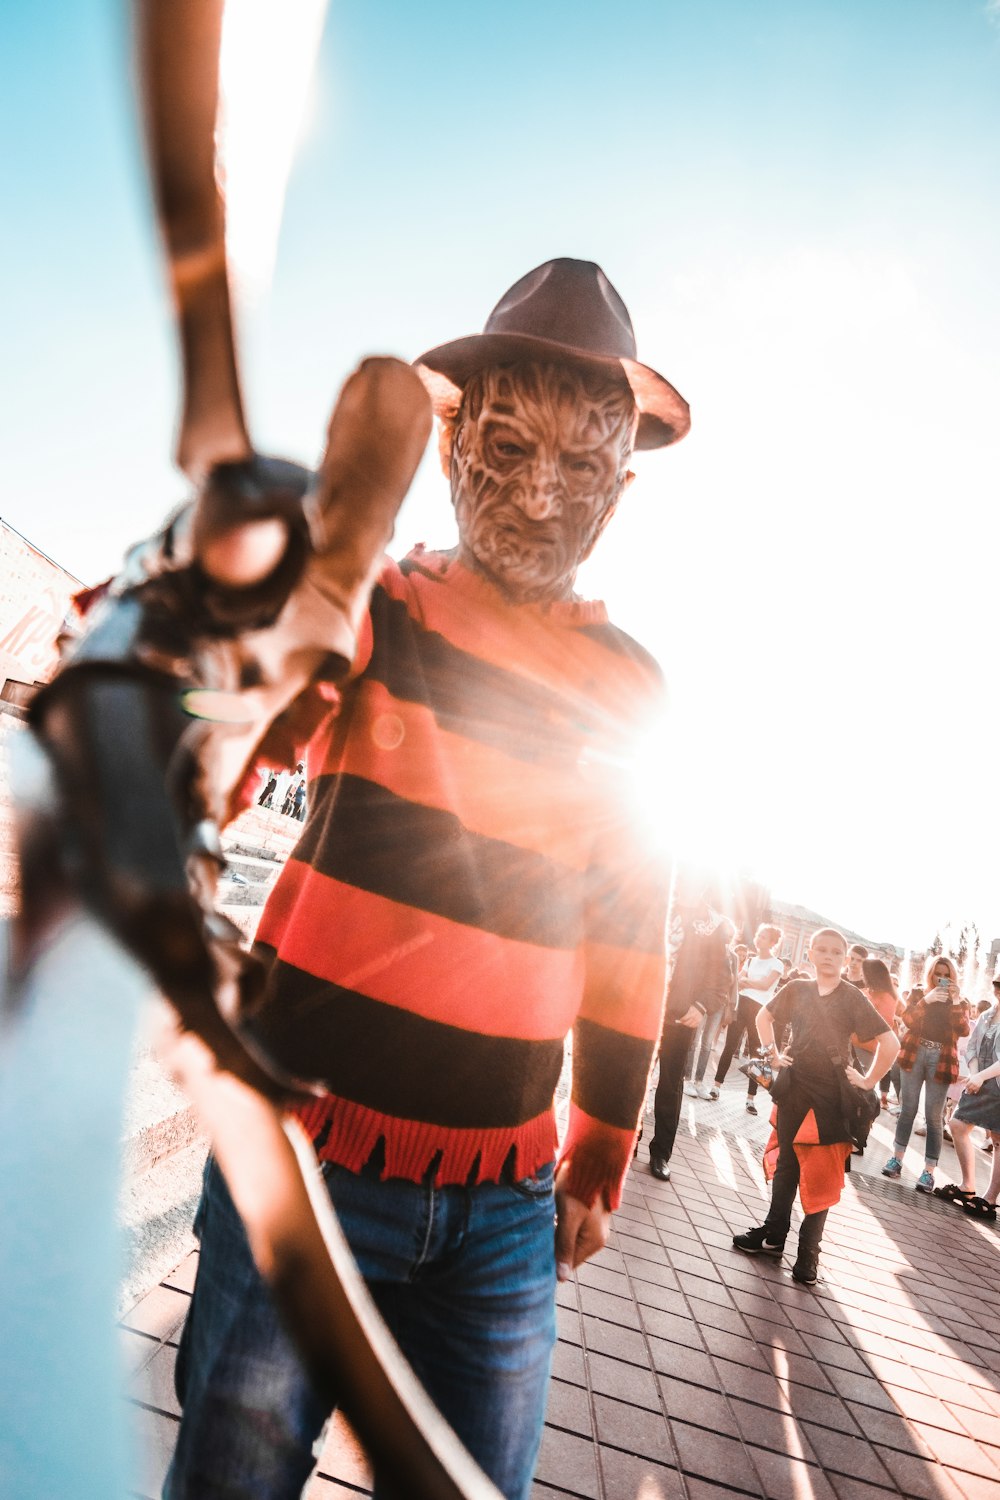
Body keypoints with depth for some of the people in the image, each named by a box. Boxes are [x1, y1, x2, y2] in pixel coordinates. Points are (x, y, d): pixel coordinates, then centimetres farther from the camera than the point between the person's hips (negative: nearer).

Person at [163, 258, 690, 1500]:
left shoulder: (631, 688, 3)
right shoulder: (377, 604, -4)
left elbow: (625, 933, 9)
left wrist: (599, 1159, 12)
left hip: (506, 1205, 3)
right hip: (308, 1150, -2)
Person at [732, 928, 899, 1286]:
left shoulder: (852, 998, -10)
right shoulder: (797, 989, -1)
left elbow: (889, 1043, -13)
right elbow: (764, 1017, 14)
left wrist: (868, 1080, -11)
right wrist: (773, 1053, 4)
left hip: (831, 1095, -3)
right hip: (793, 1088, 3)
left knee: (820, 1175, 4)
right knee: (785, 1163, 15)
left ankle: (808, 1253, 16)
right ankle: (774, 1234, 29)